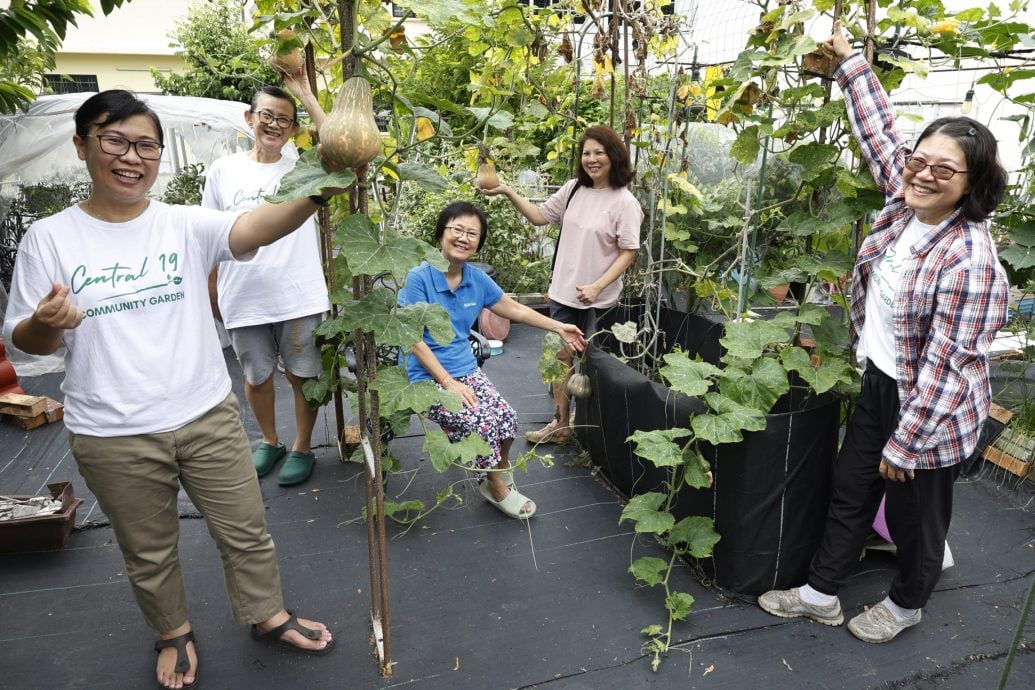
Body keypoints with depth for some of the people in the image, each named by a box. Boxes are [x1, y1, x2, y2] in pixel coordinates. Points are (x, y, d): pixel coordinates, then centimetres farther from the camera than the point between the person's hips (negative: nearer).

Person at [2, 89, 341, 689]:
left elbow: (257, 226, -25)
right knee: (149, 552, 20)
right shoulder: (50, 238, -3)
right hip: (113, 438, 0)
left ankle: (268, 615, 41)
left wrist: (316, 193, -45)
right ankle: (174, 633, 47)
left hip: (208, 416, 0)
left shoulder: (187, 224, -5)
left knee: (248, 531, 15)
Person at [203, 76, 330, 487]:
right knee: (257, 376, 17)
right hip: (243, 300, 2)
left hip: (299, 297, -2)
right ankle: (269, 441, 39)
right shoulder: (224, 170, 4)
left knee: (303, 374, 10)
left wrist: (305, 95, -16)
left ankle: (302, 447, 29)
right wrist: (210, 292, 7)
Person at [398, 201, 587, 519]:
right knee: (481, 423, -23)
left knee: (506, 418, -18)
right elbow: (414, 340, -14)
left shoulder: (477, 279, 2)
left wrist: (558, 327, 17)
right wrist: (448, 382, -17)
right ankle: (498, 489, 5)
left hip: (467, 369, 5)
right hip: (429, 377, -5)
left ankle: (500, 476, 12)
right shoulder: (420, 277, -14)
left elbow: (515, 309, 17)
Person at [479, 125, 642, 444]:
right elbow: (541, 215, 8)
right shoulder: (573, 189, 3)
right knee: (561, 357, 13)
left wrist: (598, 286, -20)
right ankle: (561, 423, 28)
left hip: (599, 300, -6)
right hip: (564, 292, 6)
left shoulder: (624, 202, -13)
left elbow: (629, 251, -13)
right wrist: (509, 193, -3)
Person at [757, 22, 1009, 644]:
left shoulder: (968, 262, -27)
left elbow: (944, 365, -25)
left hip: (930, 411, -8)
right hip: (879, 383, 8)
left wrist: (904, 445, -20)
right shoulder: (905, 202, -5)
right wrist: (850, 62, 10)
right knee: (850, 494, 19)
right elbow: (880, 133, 6)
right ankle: (822, 594, 37)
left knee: (915, 516, 15)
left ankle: (906, 604, 43)